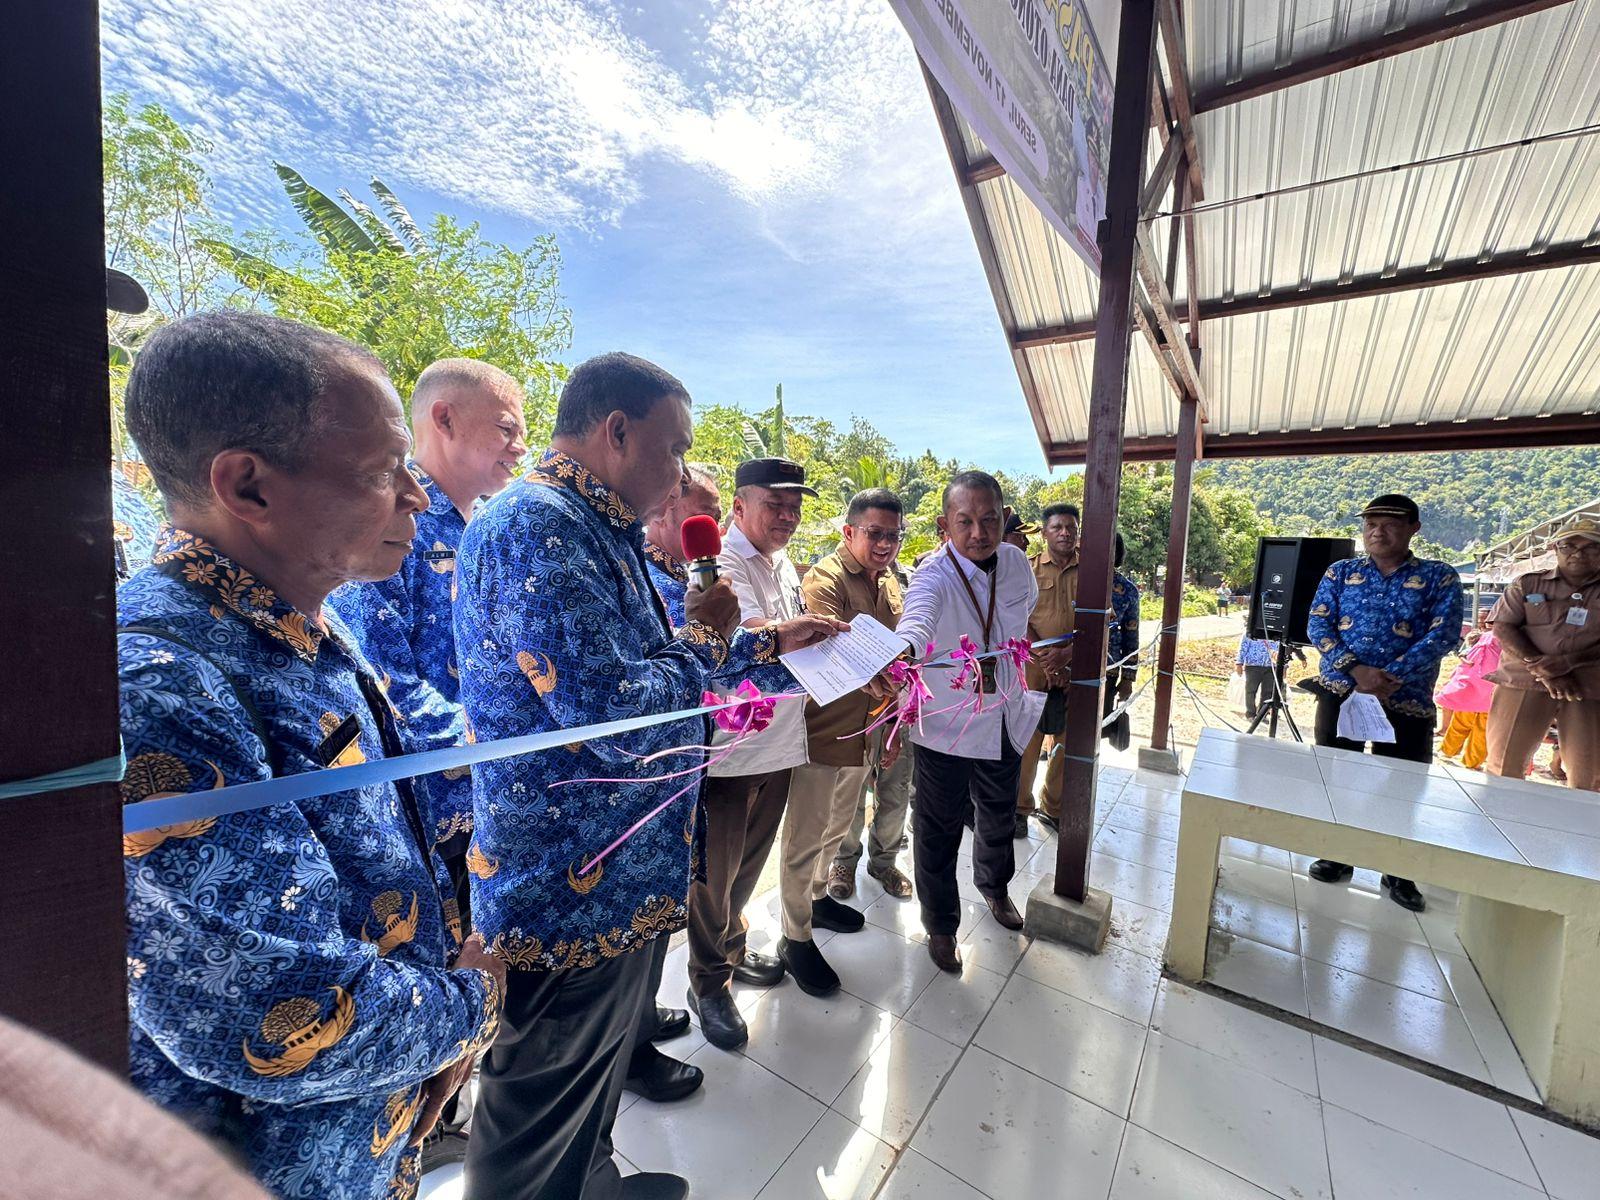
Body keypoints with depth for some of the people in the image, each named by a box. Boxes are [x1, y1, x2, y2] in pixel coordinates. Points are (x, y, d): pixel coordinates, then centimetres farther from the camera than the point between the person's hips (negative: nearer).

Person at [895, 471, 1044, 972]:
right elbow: (916, 621, -48)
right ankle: (941, 926, 36)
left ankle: (994, 885, 58)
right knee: (939, 833, 10)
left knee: (999, 815, 27)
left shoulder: (1017, 563, -7)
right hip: (945, 728, -6)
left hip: (1005, 719, 6)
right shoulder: (935, 575, -26)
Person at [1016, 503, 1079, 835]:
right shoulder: (1028, 568, 2)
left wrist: (1066, 654, -13)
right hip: (1033, 670, -2)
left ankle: (1053, 808, 26)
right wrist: (1045, 657, -13)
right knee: (1027, 740, 1)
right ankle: (1020, 808, 16)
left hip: (1075, 670, 2)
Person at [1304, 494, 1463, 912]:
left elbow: (1444, 633, -8)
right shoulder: (1341, 572, 6)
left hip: (1406, 700, -1)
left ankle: (1398, 872, 25)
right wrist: (1356, 669, -17)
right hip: (1339, 692, 1)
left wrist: (1390, 677, -20)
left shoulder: (1439, 576, 3)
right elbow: (1317, 625, -2)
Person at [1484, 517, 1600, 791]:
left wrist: (1567, 662, -18)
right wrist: (1542, 669, -13)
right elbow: (1503, 628, -1)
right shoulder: (1527, 584, 7)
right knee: (1504, 767, 0)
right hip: (1523, 684, -1)